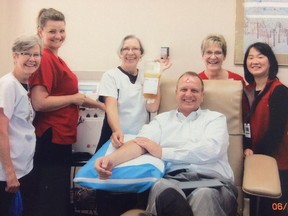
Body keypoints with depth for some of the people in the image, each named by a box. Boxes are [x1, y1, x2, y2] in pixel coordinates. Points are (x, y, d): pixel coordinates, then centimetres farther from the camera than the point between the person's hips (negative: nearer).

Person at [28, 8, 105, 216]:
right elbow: (39, 103, -26)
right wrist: (74, 98, -13)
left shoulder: (56, 59, 12)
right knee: (50, 198, 1)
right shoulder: (44, 59, -17)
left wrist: (102, 105, 26)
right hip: (50, 137, -10)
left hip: (60, 136, 10)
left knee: (60, 193, 20)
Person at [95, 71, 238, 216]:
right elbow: (140, 143, 4)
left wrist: (163, 152, -3)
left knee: (205, 195, -38)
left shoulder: (215, 118, 16)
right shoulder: (162, 119, 21)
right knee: (162, 187, -35)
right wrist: (112, 159, -19)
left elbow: (211, 150, -4)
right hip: (172, 180, 2)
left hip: (212, 181, -1)